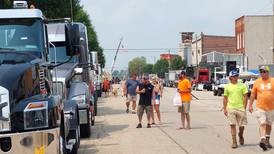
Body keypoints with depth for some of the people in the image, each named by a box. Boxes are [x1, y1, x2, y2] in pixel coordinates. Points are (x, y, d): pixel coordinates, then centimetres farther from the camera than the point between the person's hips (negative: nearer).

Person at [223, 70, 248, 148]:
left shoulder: (242, 85, 3)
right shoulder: (227, 87, 6)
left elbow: (245, 97, 2)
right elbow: (225, 98, 11)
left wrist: (244, 108, -3)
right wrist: (225, 109, 7)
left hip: (240, 108, 0)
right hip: (231, 108, 0)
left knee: (242, 125, 6)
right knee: (232, 125, -5)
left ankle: (240, 135, 37)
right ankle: (234, 142, 1)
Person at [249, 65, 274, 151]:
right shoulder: (257, 82, 2)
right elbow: (253, 94, 7)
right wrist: (250, 105, 4)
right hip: (260, 107, -1)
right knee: (262, 124, -13)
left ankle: (267, 141, 27)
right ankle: (262, 140, -20)